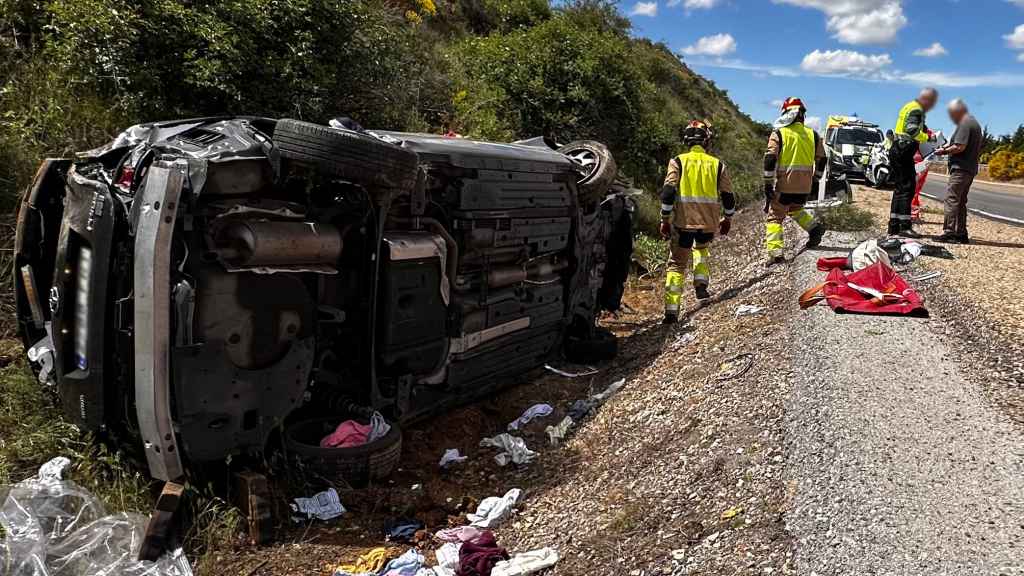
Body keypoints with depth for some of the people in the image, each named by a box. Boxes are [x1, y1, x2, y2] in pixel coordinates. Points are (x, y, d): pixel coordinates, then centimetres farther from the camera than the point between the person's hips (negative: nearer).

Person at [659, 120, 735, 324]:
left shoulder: (678, 162, -2)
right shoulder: (718, 164, 5)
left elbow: (668, 193, -10)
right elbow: (728, 197, 8)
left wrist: (665, 220, -2)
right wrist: (727, 219, 23)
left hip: (683, 222, -2)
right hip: (709, 223, 2)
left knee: (677, 264, 8)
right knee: (702, 248, 34)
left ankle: (672, 310, 0)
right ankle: (701, 284, 15)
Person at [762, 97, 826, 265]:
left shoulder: (779, 134, -6)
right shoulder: (812, 134, 8)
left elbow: (770, 159, -13)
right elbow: (821, 160, 15)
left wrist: (768, 183, -9)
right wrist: (815, 180, 25)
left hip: (784, 185, -5)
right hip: (805, 185, 5)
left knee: (775, 217, 4)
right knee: (795, 209, 30)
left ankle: (776, 253, -8)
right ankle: (814, 227, 9)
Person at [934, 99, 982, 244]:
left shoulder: (964, 124, -12)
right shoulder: (975, 123, 21)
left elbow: (960, 147, -21)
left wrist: (945, 151, -6)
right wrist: (949, 146, 15)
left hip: (961, 168, -10)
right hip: (971, 168, 10)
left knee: (951, 199, -12)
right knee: (961, 202, 13)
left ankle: (949, 232, -16)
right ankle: (961, 234, 16)